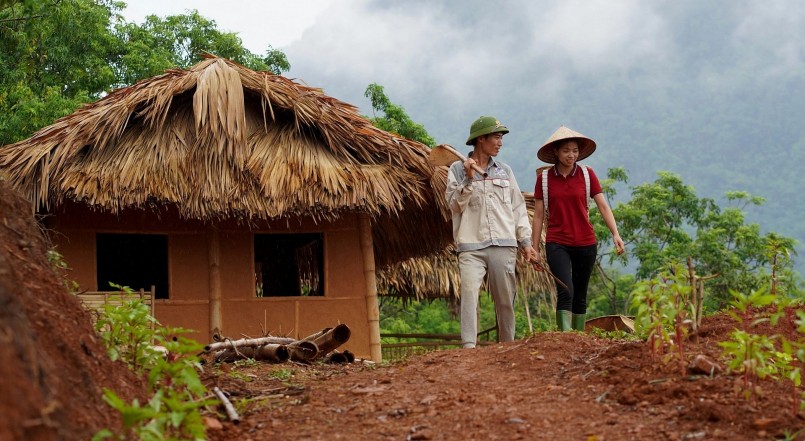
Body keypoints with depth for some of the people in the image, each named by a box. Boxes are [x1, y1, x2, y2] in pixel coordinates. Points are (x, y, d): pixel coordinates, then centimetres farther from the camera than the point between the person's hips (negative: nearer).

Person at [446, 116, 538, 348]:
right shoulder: (458, 169, 8)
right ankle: (468, 346, -27)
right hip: (471, 245, -3)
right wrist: (469, 179, -12)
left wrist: (525, 241, 10)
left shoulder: (504, 171, 16)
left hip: (504, 244, 3)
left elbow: (518, 208, 16)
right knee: (469, 291, -21)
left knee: (505, 300, 4)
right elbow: (455, 205, -1)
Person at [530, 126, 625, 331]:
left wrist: (616, 234, -14)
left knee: (580, 296, 8)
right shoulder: (544, 178, 2)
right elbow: (538, 216, 5)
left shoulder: (587, 174, 3)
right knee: (565, 291, -18)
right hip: (557, 244, -2)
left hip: (585, 243, 2)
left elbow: (603, 206, 0)